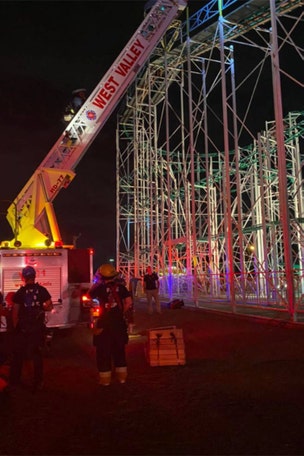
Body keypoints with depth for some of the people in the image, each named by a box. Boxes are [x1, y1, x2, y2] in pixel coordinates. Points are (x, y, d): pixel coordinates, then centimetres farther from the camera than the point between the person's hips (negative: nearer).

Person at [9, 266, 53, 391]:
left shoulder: (20, 292, -5)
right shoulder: (42, 290, -6)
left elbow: (15, 311, -5)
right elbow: (50, 307, -7)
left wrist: (15, 327, 6)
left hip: (22, 328, 0)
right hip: (38, 327, 0)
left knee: (18, 354, 16)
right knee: (37, 354, 12)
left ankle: (14, 381, 23)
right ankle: (38, 383, 14)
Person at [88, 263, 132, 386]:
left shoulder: (99, 287, -8)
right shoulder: (121, 287, -2)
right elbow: (129, 302, -5)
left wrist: (94, 286, 7)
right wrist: (121, 313, 7)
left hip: (104, 322, -3)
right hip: (119, 322, 3)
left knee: (104, 351, 8)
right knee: (119, 349, 16)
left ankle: (105, 378, 13)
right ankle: (121, 376, 23)